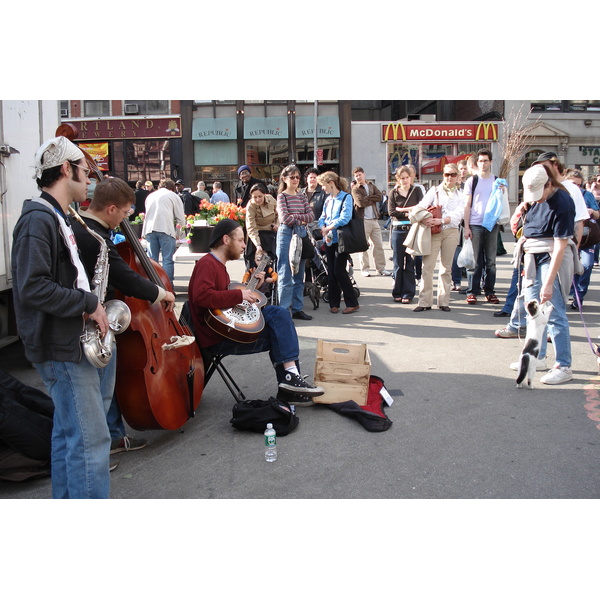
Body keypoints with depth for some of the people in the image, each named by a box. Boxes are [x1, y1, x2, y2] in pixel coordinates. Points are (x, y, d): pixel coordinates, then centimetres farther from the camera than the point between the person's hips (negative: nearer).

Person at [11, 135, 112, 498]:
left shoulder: (59, 219, 17)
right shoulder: (38, 220, -16)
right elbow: (33, 288, -25)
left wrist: (90, 303, 10)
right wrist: (88, 303, -19)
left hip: (73, 343, 10)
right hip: (61, 349, -10)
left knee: (69, 433, 19)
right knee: (90, 439, -6)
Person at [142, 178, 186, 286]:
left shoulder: (150, 196, 25)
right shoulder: (173, 195, 10)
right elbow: (181, 219, 5)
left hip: (150, 229, 4)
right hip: (166, 229, -4)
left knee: (152, 260, 9)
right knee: (167, 260, -2)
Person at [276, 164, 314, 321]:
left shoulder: (302, 196, 15)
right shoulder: (282, 196, -2)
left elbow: (311, 215, 3)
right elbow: (285, 218, -15)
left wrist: (295, 216, -10)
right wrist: (302, 219, -4)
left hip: (301, 234, 6)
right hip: (286, 233, -6)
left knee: (299, 275, 9)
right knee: (285, 275, -6)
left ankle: (297, 309, 16)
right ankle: (284, 310, -1)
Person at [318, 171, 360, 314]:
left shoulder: (346, 197, -7)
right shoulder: (328, 199, 15)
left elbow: (345, 218, -18)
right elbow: (322, 218, 11)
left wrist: (328, 229, -13)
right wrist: (324, 230, -9)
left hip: (341, 239, -7)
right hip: (329, 240, 7)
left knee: (339, 271, -9)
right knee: (331, 271, 6)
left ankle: (353, 303, 2)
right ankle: (334, 303, 15)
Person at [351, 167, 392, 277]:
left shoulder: (371, 186, 17)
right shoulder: (355, 189, 2)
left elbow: (379, 197, 0)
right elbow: (360, 202, -14)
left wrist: (367, 198, -8)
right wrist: (373, 200, -3)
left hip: (374, 219, 5)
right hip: (363, 220, -5)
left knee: (378, 245, 5)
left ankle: (380, 268, 11)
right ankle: (365, 269, 6)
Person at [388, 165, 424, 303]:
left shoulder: (417, 190, 8)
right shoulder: (393, 193, 9)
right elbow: (391, 212, -3)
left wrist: (402, 210, -8)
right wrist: (408, 213, -9)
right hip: (398, 230, 1)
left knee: (410, 263, 1)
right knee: (398, 263, 4)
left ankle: (408, 293, 7)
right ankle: (397, 293, 12)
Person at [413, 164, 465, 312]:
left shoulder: (460, 195, 11)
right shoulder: (435, 190, 9)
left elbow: (457, 215, -4)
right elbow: (422, 205, -5)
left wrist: (441, 221, -18)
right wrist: (424, 218, -25)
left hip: (451, 232, 1)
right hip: (433, 231, -1)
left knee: (446, 268, 6)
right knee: (427, 266, -8)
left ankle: (443, 301, 12)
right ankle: (425, 302, -5)